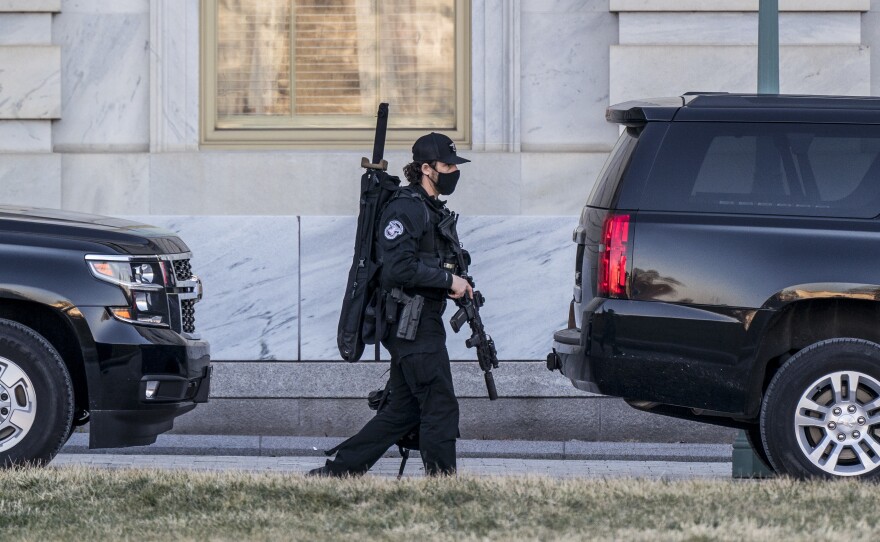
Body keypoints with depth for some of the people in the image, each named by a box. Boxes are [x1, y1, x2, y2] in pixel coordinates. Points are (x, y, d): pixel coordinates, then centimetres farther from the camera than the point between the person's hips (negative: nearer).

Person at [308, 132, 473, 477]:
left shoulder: (435, 211, 20)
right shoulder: (405, 208, -12)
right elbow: (401, 268, -22)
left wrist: (456, 286, 9)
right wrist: (448, 280, -18)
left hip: (425, 322, 10)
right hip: (413, 324, -10)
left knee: (403, 410, 11)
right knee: (440, 407, -9)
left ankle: (336, 471, 14)